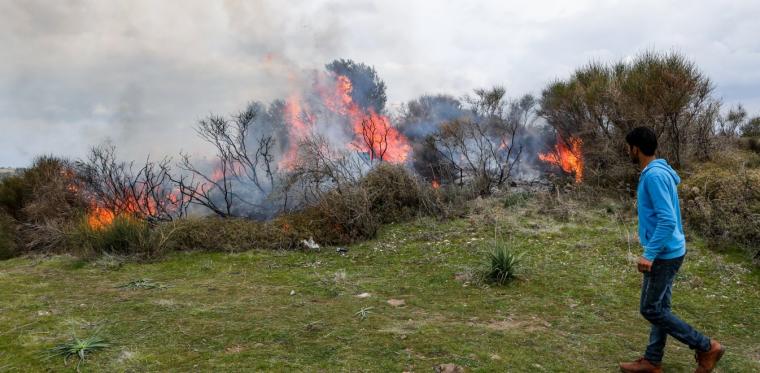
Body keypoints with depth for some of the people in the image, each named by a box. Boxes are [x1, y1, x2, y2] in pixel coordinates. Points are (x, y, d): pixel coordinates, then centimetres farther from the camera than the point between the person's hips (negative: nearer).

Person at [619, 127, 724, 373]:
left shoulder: (654, 175, -22)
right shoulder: (658, 172, 10)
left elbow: (667, 221, -28)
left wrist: (649, 255, -24)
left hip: (664, 254, -10)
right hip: (666, 252, 10)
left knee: (650, 309, 0)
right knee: (660, 308, 14)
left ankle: (707, 347, 9)